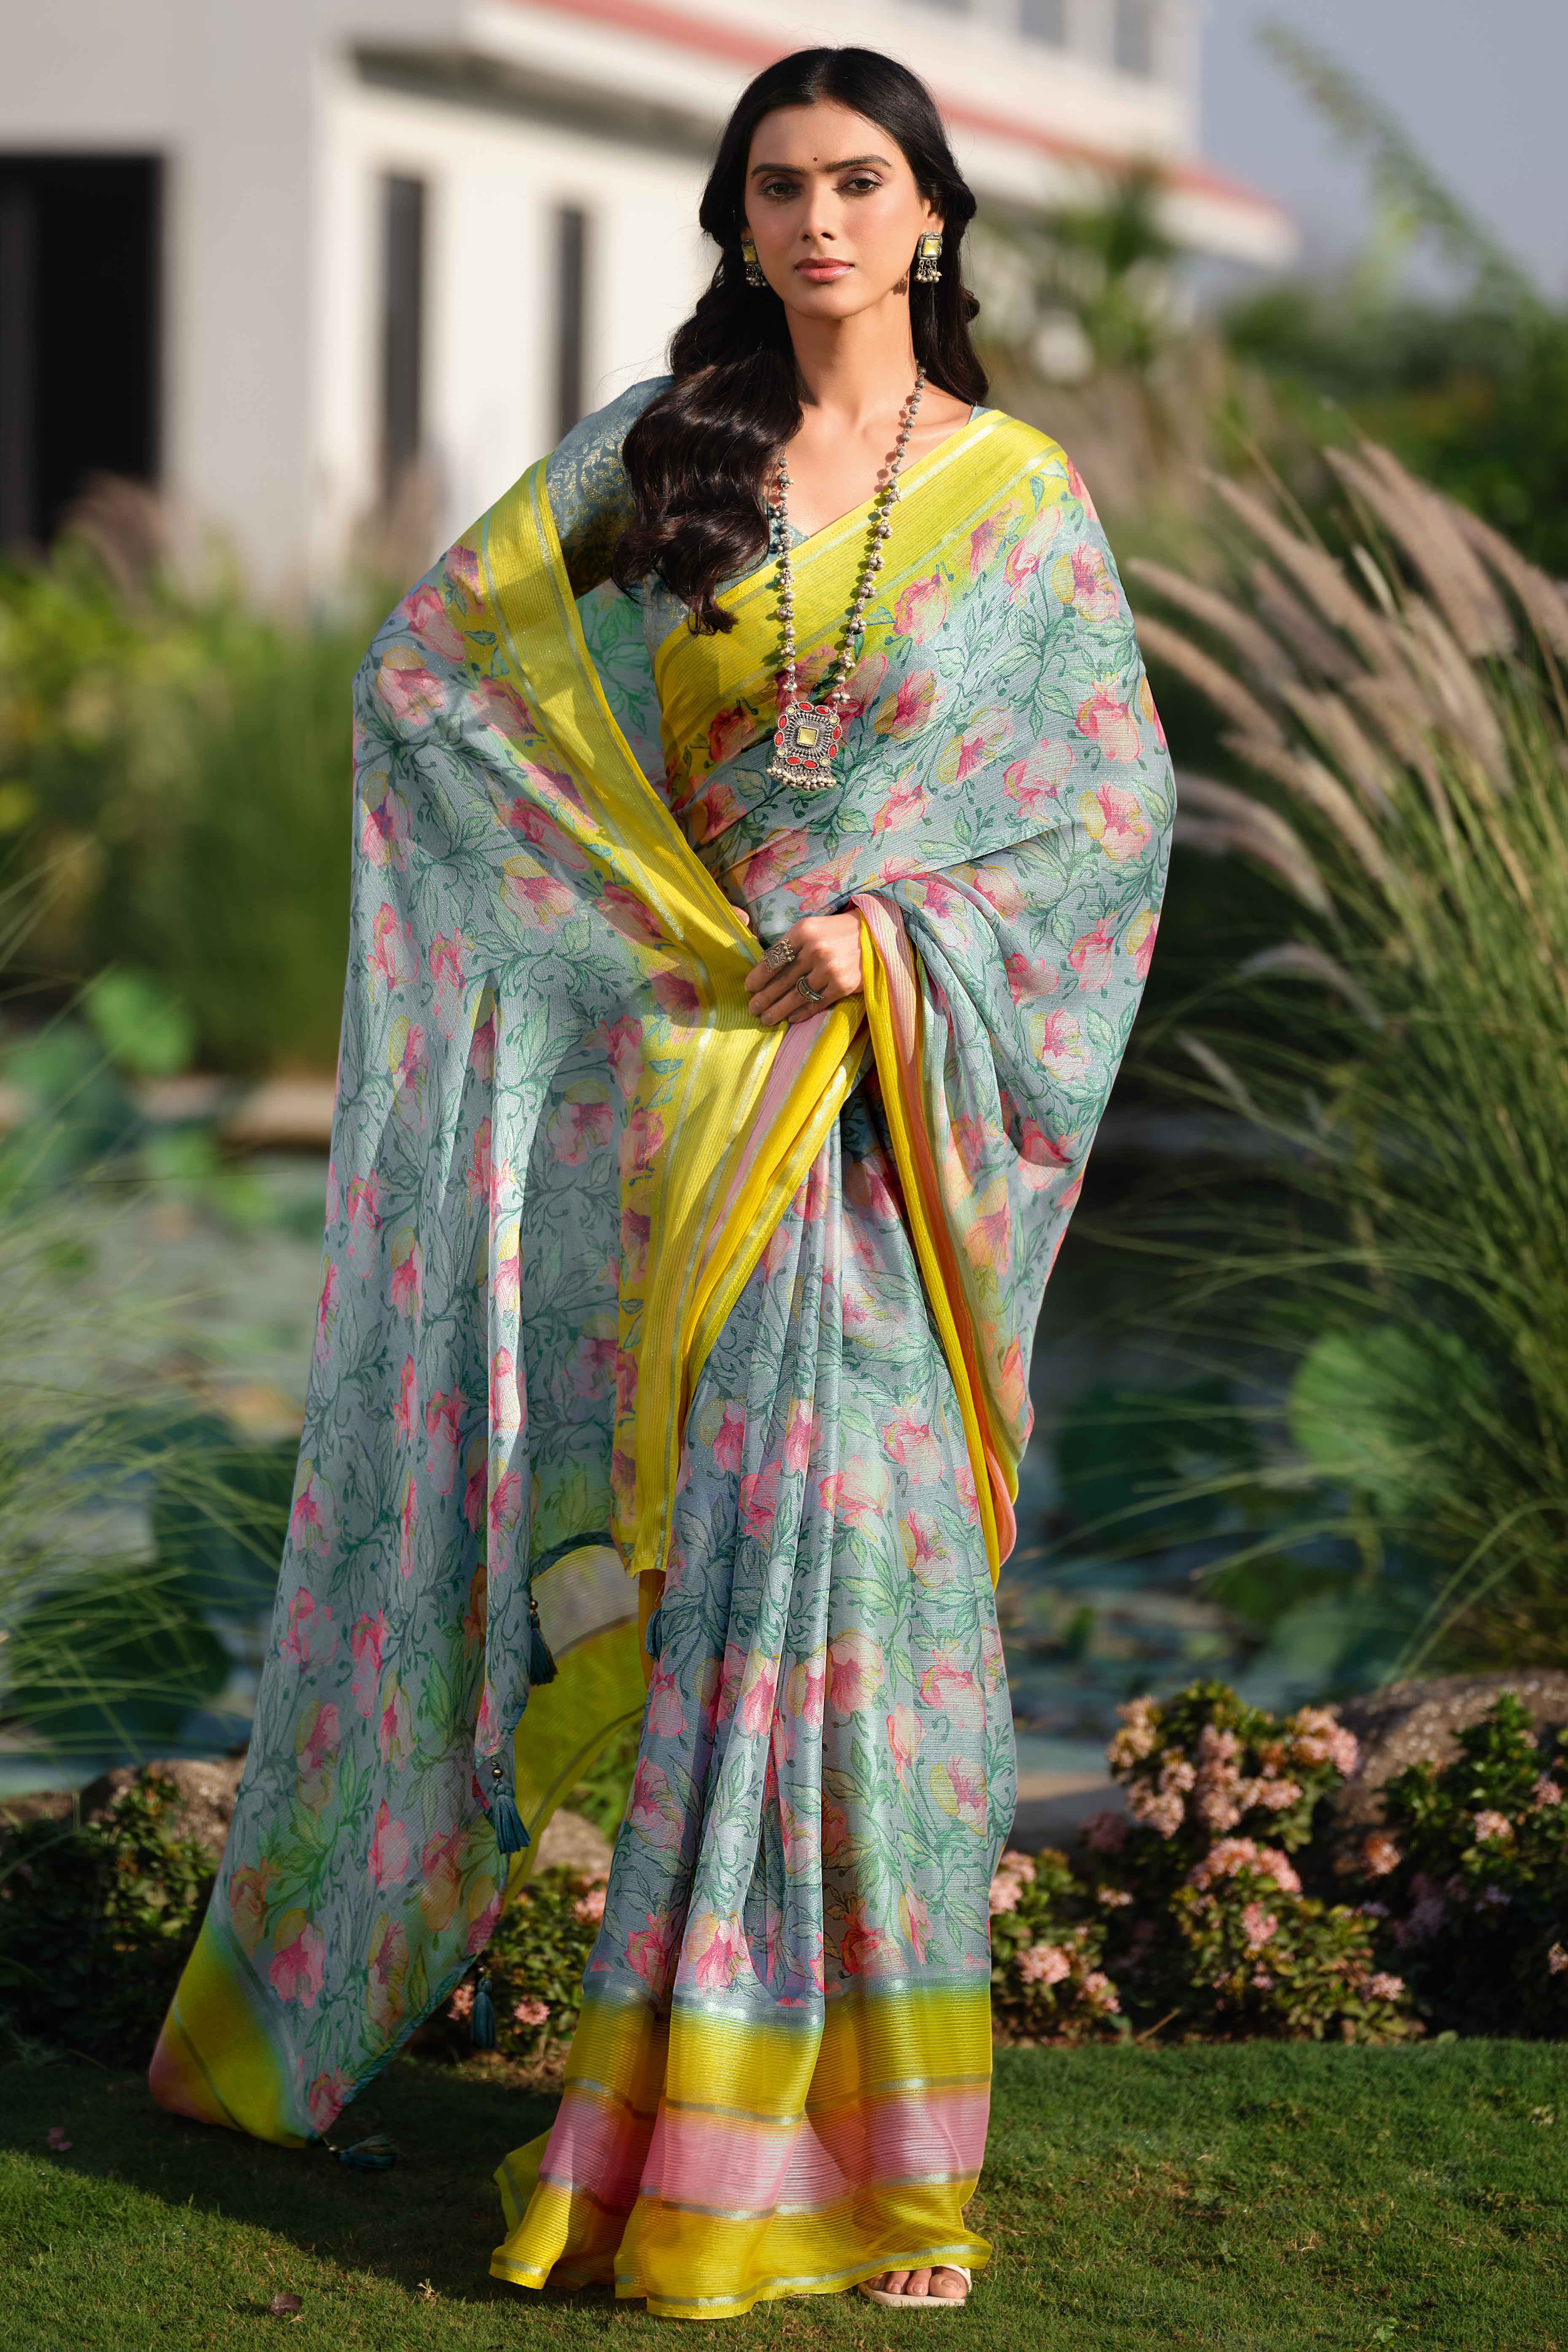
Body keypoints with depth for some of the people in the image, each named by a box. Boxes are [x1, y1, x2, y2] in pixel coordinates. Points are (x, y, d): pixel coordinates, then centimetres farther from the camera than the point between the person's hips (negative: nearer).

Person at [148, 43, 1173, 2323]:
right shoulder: (656, 449, 7)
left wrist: (895, 935, -10)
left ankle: (874, 2145, 0)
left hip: (888, 1091, -1)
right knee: (723, 1545, 0)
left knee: (853, 1534, -8)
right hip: (678, 1064, 1)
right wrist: (654, 909, -3)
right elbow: (430, 665, 6)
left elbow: (1116, 802, 4)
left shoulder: (1020, 496, 5)